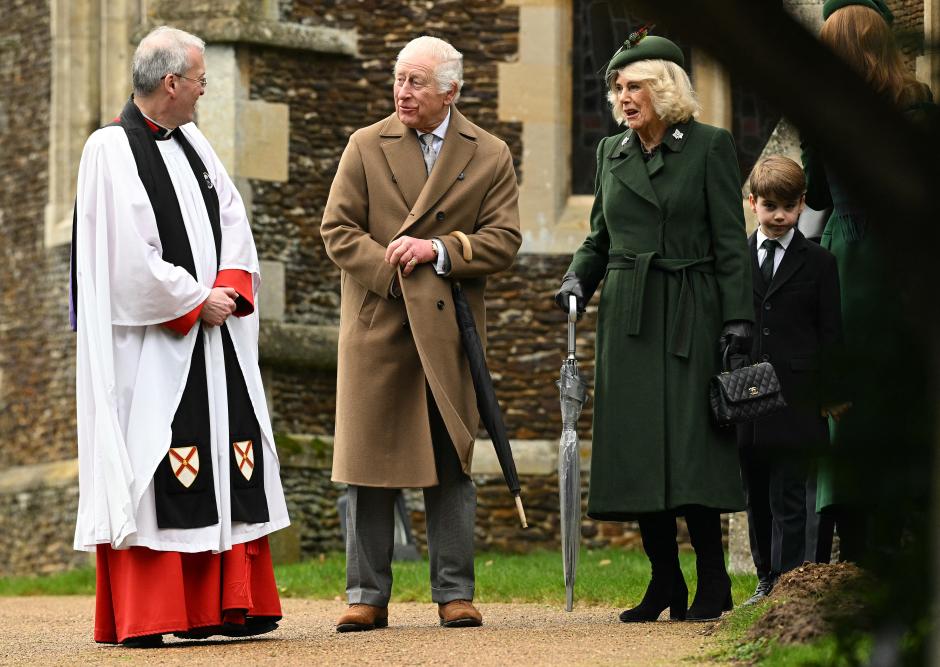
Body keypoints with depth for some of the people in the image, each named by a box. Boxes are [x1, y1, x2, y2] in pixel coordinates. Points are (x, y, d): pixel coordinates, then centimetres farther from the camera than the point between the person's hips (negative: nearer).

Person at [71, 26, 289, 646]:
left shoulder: (193, 144, 14)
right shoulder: (110, 152, -9)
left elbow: (234, 224, 12)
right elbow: (129, 256, -16)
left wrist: (229, 290, -6)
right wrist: (196, 302, -12)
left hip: (216, 339, 8)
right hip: (149, 347, -8)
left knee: (229, 467, 5)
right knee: (149, 470, -8)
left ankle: (225, 604, 9)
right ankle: (140, 617, -6)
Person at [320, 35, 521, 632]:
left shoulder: (490, 156, 6)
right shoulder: (366, 147, 6)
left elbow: (504, 240, 1)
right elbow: (337, 230, 2)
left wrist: (439, 251, -13)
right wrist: (393, 268, -10)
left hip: (448, 330, 0)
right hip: (376, 326, 0)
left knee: (452, 465, 3)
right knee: (369, 464, 0)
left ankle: (455, 594, 9)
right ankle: (367, 596, 5)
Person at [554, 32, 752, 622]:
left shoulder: (710, 147, -2)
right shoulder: (611, 153, 12)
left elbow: (731, 241, -4)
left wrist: (738, 317, -11)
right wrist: (578, 280, 0)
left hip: (689, 318, -5)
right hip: (627, 320, 5)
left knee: (691, 443, -8)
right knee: (637, 448, 2)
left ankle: (712, 581, 0)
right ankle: (664, 582, 10)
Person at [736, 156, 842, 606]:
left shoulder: (818, 263, 3)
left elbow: (830, 333, 3)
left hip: (796, 400, -3)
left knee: (788, 497, -5)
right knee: (757, 497, 10)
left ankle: (787, 580, -5)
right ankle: (766, 579, 19)